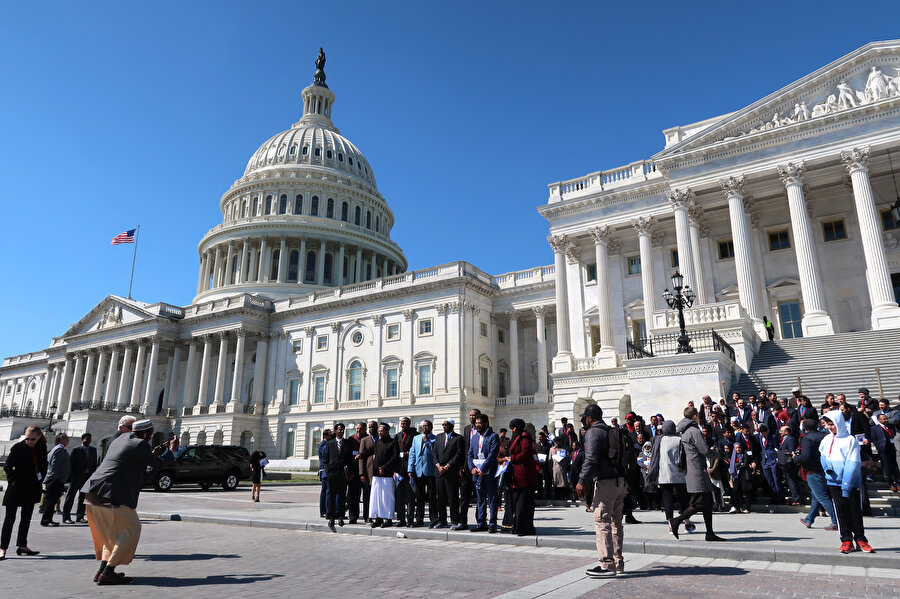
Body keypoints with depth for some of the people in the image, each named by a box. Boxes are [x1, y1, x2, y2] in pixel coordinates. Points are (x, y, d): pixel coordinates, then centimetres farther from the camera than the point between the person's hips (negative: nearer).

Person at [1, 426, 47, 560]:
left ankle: (22, 546, 22)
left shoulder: (41, 450, 3)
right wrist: (13, 480, -12)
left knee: (26, 518, 12)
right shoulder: (17, 448, -10)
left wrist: (40, 478, 2)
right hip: (16, 488, -5)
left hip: (32, 489, 5)